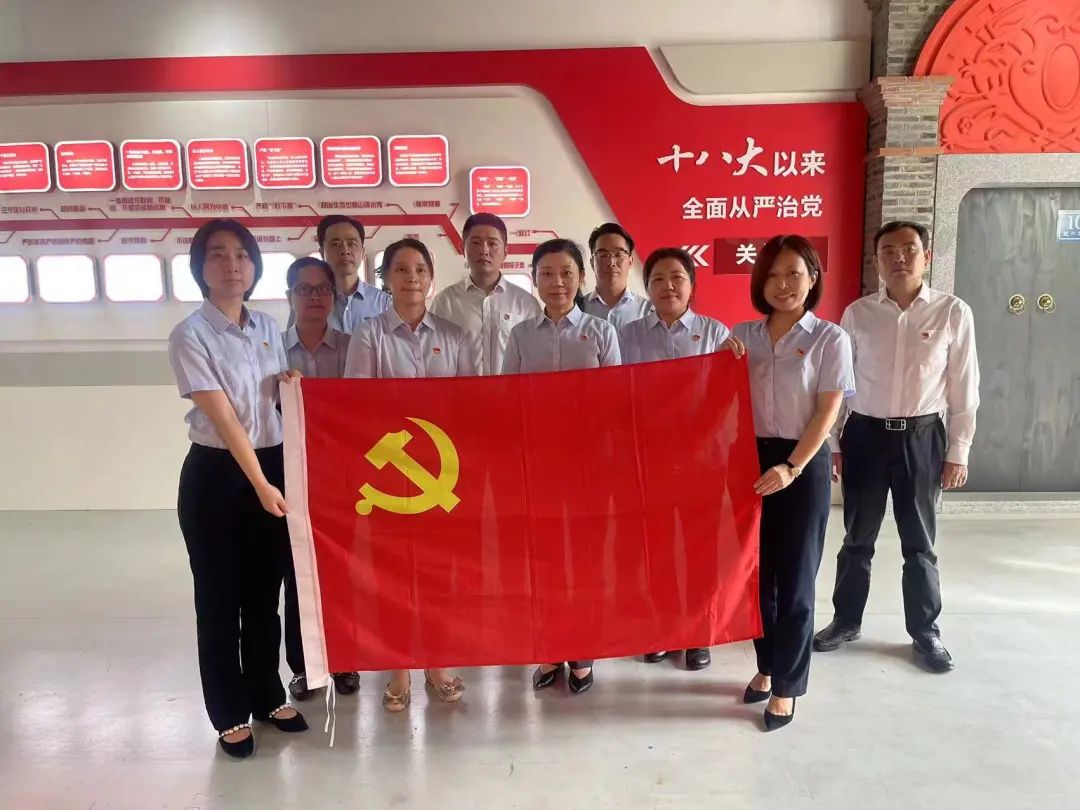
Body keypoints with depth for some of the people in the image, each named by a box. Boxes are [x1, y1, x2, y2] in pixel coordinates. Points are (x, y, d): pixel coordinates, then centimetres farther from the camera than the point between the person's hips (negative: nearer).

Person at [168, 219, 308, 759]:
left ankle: (267, 696, 33)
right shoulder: (191, 335, -11)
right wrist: (259, 485, -22)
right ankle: (230, 714, 24)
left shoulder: (267, 327, 7)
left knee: (265, 592, 15)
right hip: (215, 476, -5)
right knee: (220, 599, 7)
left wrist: (288, 386, -2)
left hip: (272, 466, 5)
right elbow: (223, 417, -18)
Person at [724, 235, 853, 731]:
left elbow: (827, 411, -10)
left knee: (794, 579, 5)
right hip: (751, 460, 4)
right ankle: (767, 667, 32)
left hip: (804, 465, -3)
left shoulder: (829, 339, -4)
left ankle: (786, 686, 20)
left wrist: (792, 468, -20)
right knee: (758, 571, 13)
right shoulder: (742, 335, 5)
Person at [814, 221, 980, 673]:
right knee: (857, 539, 13)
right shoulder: (857, 313, -2)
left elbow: (964, 389, -1)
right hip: (865, 435, 1)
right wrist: (833, 444, 1)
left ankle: (925, 633, 29)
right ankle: (846, 622, 30)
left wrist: (958, 452, -2)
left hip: (922, 438, -1)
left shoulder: (953, 313, -5)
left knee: (919, 543, 12)